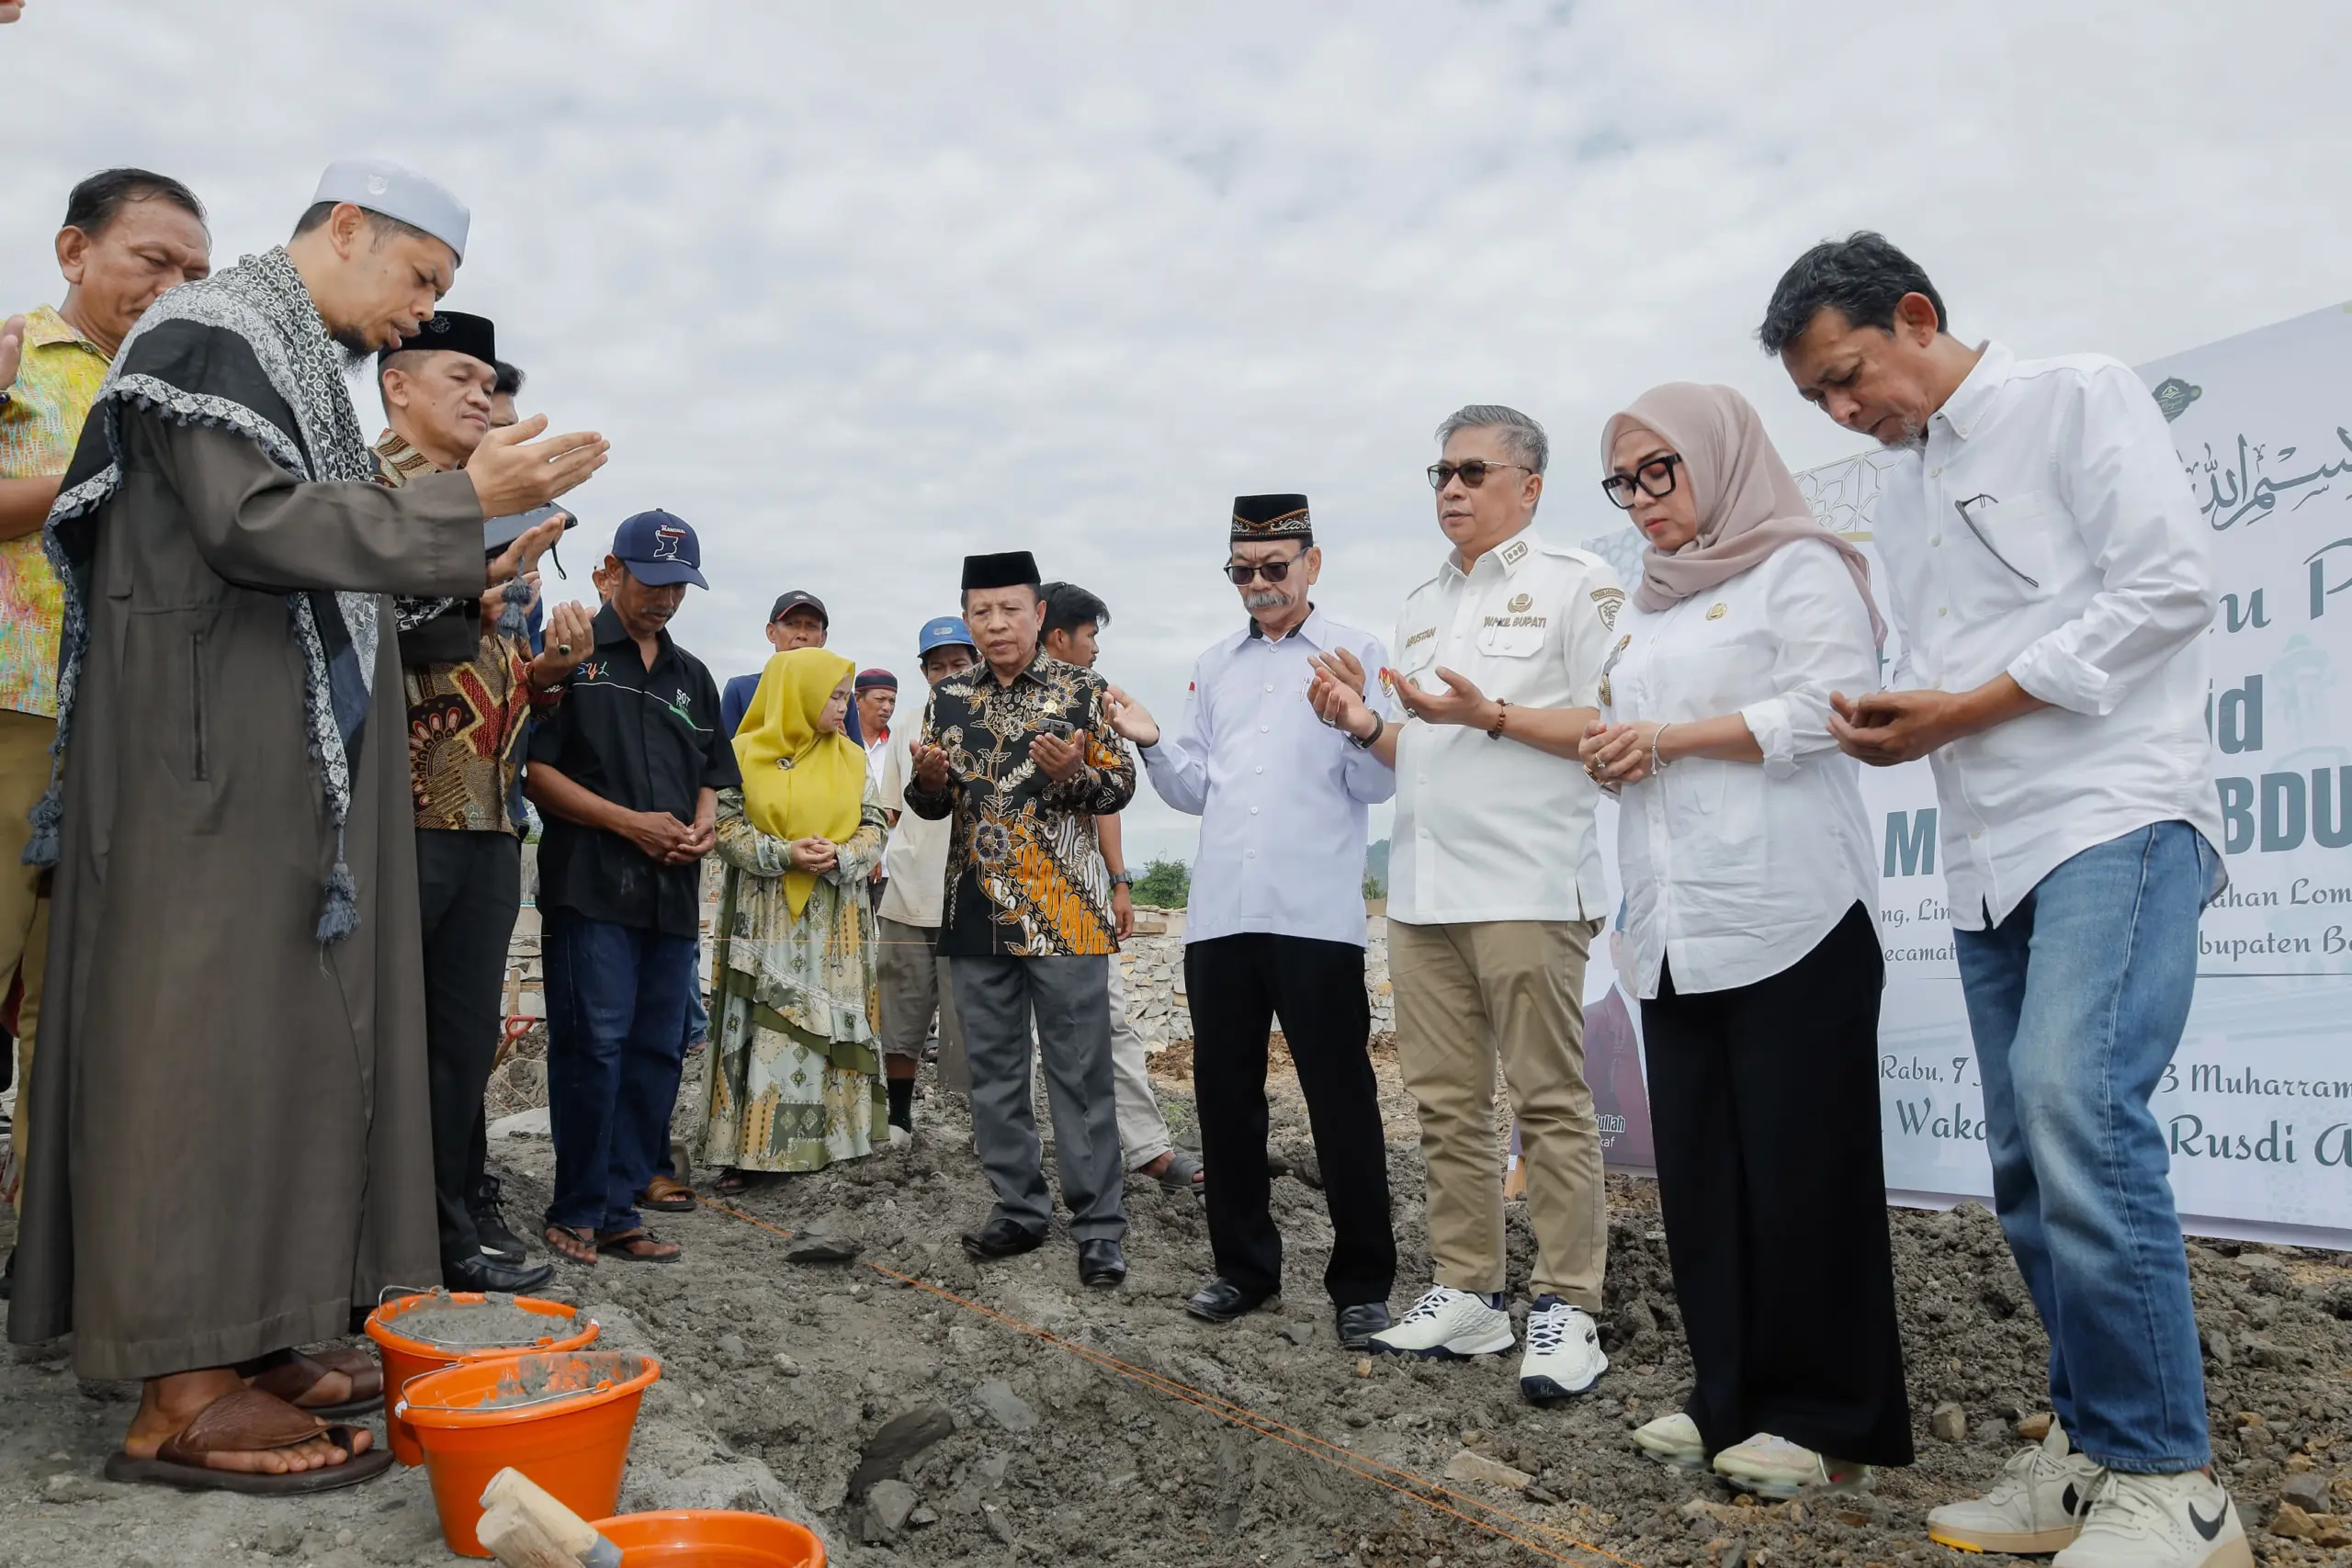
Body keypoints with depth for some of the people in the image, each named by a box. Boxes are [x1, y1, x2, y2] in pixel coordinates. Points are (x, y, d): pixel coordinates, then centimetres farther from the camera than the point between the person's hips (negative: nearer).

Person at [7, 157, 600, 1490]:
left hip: (297, 752, 9)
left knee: (288, 1027, 7)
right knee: (209, 1029, -9)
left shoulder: (308, 367, 21)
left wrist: (469, 580, 13)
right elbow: (251, 527, -19)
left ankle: (245, 1331, 13)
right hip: (213, 743, -9)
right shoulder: (209, 337, -5)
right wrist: (462, 502, -17)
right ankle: (184, 1394, -5)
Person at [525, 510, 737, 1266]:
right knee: (594, 1046, -7)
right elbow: (536, 769, -7)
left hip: (672, 892, 6)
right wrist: (631, 822, -13)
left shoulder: (692, 677, 20)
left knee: (657, 1052, 6)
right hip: (592, 886, -6)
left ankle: (619, 1210, 14)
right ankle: (577, 1211, 7)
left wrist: (704, 823, 3)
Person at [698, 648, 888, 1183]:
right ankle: (748, 1148, 4)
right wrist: (783, 854, -17)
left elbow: (872, 828, 7)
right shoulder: (746, 753, 0)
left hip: (835, 923, 3)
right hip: (766, 919, -3)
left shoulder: (851, 759, 8)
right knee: (763, 1027, -3)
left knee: (830, 1021, 3)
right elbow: (726, 827, -4)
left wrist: (839, 858, -13)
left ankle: (827, 1138, 12)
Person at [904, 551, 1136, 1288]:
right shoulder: (948, 696, 10)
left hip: (1063, 912, -4)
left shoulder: (1081, 690, -1)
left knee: (1080, 1073, -1)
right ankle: (1020, 1209, 22)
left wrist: (1075, 773, -21)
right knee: (994, 1070, 10)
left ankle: (1099, 1226, 5)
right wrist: (927, 778, -9)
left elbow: (1121, 785, -1)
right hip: (977, 911, 4)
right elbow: (931, 805, 14)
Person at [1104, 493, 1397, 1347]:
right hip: (1219, 915, 5)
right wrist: (1152, 743, -1)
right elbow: (1195, 790, 16)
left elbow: (1378, 784, -4)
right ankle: (1244, 1265, 26)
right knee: (1224, 1094, 12)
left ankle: (1362, 1282, 11)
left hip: (1316, 915, -5)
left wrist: (1355, 726, -22)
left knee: (1340, 1098, -1)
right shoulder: (1214, 666, 17)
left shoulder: (1357, 654, 3)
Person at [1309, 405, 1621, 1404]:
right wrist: (1363, 725, 7)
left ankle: (1566, 1309, 5)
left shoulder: (1575, 584, 1)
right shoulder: (1421, 605, 22)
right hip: (1423, 890, 7)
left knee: (1549, 1102, -3)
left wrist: (1492, 714, -16)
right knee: (1446, 1103, 9)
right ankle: (1466, 1292, 18)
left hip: (1527, 887, -7)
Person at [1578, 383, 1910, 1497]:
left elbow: (1831, 705, -12)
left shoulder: (1797, 567, 2)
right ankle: (1732, 1396, 17)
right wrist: (1611, 752, 4)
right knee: (1697, 1166, 6)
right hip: (1675, 933, 7)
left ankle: (1826, 1420, 7)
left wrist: (1670, 737, -10)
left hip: (1788, 921, -7)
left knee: (1800, 1168, -3)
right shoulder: (1646, 609, 24)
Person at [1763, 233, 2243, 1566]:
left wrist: (1966, 709, -12)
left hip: (2114, 817, -8)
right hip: (1993, 855, 8)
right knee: (2031, 1162, 5)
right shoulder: (1905, 492, 21)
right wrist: (1895, 725, 1)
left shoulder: (2080, 400, 0)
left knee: (2075, 1110, -21)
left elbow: (2173, 585, -10)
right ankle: (2095, 1450, 16)